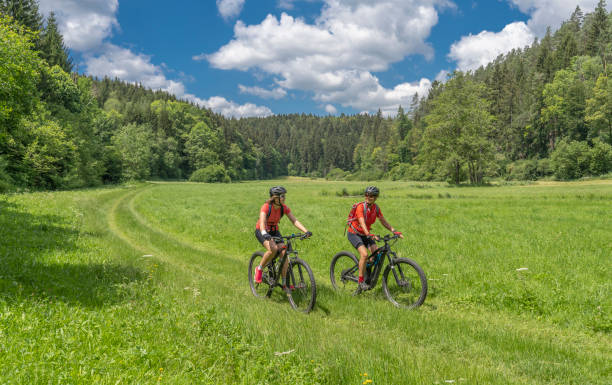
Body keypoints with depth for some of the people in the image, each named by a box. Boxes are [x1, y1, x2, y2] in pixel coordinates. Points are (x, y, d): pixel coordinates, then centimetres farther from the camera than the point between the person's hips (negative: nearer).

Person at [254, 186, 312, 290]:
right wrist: (264, 234, -60)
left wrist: (306, 231, -30)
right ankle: (259, 269, -8)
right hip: (262, 232, -5)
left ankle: (285, 284, -3)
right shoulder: (266, 207, -26)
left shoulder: (284, 208, -11)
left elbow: (294, 220, -15)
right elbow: (262, 222, -40)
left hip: (274, 231, 5)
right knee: (273, 249, -33)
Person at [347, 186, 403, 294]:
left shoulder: (376, 208, -3)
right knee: (364, 254, -27)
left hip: (365, 234, 6)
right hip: (354, 233, -6)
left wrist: (394, 231, -12)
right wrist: (370, 235, -51)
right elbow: (362, 223, -36)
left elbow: (383, 221, 1)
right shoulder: (360, 207, -23)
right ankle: (361, 281, -14)